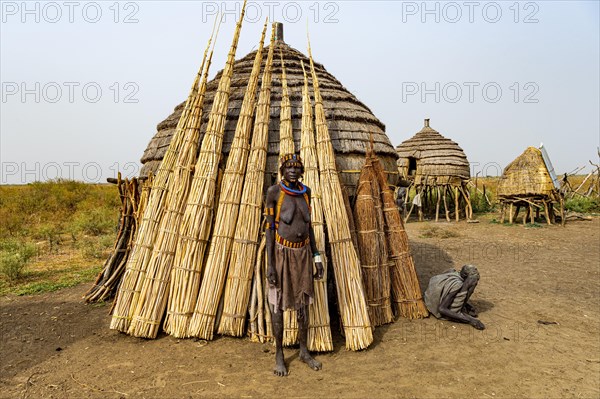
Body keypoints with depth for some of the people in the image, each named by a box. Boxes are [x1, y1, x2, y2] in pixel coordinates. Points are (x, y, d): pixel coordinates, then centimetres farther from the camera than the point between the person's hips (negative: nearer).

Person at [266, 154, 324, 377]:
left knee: (303, 302, 13)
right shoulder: (274, 192, -9)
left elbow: (309, 225, 11)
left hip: (303, 252, 5)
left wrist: (316, 257, 9)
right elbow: (269, 227, -9)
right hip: (281, 252, -4)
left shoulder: (305, 192, 5)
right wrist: (270, 264, -13)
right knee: (278, 304, 6)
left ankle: (304, 351, 29)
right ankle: (279, 355, 22)